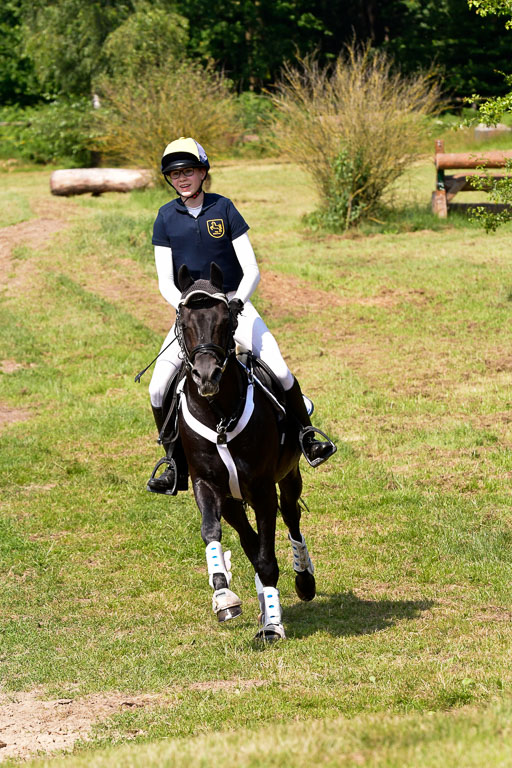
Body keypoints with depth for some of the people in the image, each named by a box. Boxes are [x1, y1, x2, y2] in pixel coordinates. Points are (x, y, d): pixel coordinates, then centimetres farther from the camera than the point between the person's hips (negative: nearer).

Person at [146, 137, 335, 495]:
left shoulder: (224, 209, -4)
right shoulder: (166, 218, 0)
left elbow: (252, 271, -6)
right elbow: (165, 282, -3)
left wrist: (238, 301, -26)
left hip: (234, 305, -1)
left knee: (279, 371, -19)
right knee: (159, 388, -15)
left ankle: (307, 438, 4)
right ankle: (176, 467, 0)